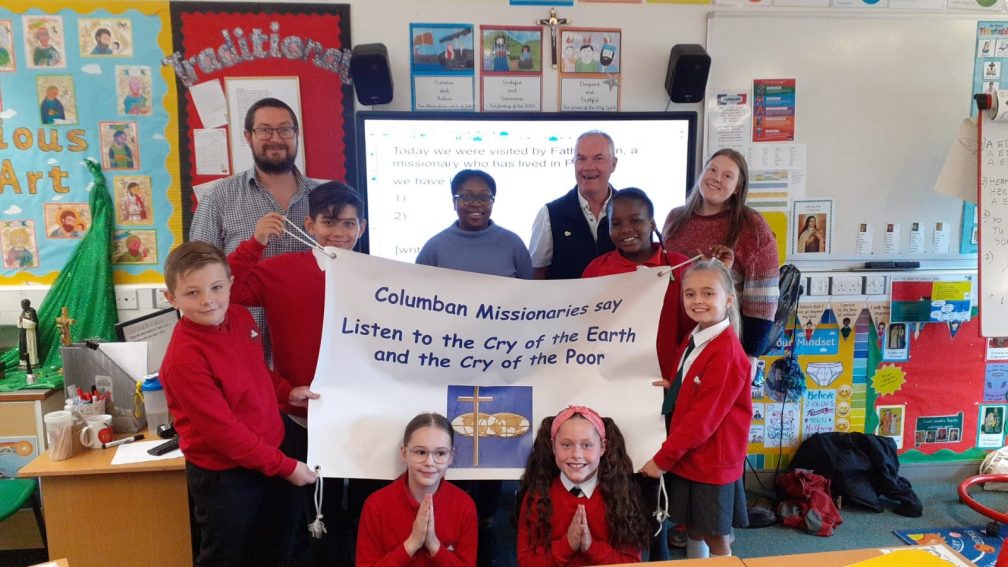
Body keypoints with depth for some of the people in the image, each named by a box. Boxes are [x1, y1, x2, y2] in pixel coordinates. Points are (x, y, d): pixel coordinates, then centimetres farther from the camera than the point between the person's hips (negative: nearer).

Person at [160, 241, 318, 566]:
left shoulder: (240, 317, -5)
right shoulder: (184, 358, -28)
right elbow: (222, 431, -26)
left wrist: (286, 393, 1)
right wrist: (285, 466, -20)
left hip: (269, 458, 7)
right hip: (223, 475, -7)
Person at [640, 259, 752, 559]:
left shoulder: (726, 352, -24)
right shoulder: (693, 340, 5)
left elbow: (704, 418, -24)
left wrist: (663, 457, -19)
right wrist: (669, 390, -4)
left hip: (712, 461, -8)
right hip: (686, 455, 8)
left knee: (715, 537, 10)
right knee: (692, 528, 21)